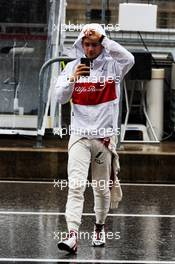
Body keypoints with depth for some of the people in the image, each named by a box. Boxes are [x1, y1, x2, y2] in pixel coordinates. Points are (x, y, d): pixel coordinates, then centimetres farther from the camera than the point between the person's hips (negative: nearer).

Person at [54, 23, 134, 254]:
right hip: (79, 136, 0)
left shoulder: (112, 66, -1)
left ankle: (99, 227, 34)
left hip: (105, 137, 0)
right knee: (76, 186, -13)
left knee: (102, 189, 10)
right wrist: (73, 78, -19)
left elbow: (129, 59, -24)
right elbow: (60, 97, -2)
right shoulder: (73, 67, 5)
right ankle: (72, 236, -21)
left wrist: (103, 38, -26)